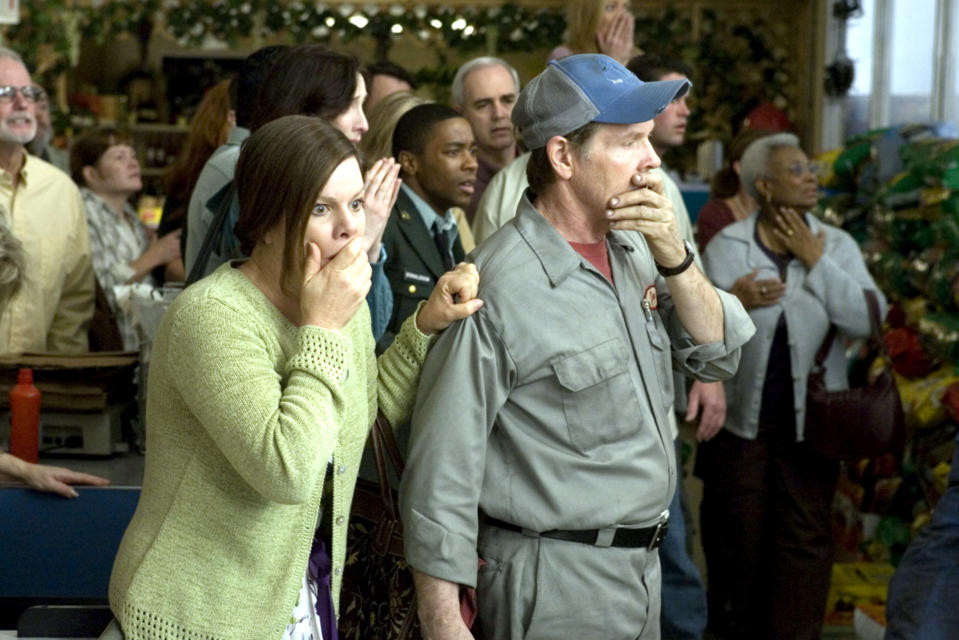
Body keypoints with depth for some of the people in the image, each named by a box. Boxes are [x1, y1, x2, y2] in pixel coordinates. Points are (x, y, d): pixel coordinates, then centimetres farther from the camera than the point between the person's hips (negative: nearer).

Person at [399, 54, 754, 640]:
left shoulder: (634, 249, 4)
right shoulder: (498, 287, -21)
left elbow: (718, 354, 7)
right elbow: (442, 473, -19)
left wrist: (675, 259, -10)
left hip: (640, 567, 8)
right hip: (553, 588, -8)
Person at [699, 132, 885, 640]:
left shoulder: (836, 246, 3)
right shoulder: (727, 245, 0)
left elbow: (866, 321, -10)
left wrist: (816, 264, -13)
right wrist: (734, 303, -28)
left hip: (808, 419, 0)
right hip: (740, 416, 0)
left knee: (805, 537, 0)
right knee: (737, 535, 10)